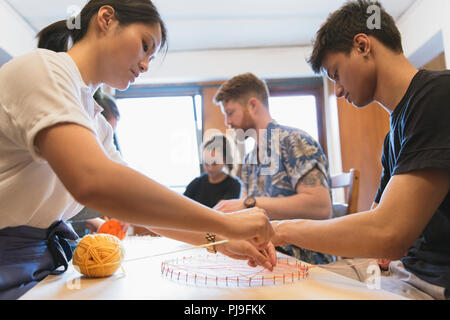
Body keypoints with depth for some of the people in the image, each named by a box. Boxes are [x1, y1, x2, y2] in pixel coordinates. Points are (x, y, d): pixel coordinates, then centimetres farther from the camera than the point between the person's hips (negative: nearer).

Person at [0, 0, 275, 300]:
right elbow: (93, 182, -32)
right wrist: (227, 223, -26)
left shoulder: (96, 123, 10)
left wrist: (219, 241, -5)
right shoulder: (42, 69, -16)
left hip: (42, 261, 7)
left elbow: (134, 201, 7)